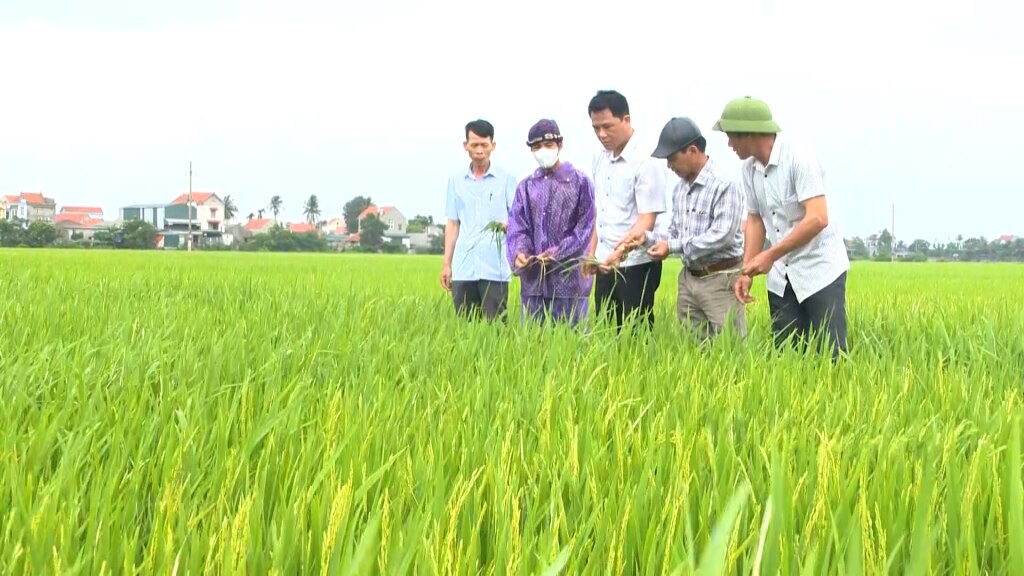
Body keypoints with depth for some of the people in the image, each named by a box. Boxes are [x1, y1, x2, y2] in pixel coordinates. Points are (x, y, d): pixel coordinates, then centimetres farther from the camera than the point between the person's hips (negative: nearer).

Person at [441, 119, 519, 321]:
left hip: (495, 268, -3)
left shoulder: (506, 179, 3)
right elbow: (452, 224, 15)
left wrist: (508, 225, -23)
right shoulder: (456, 180, 12)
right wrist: (446, 263, 11)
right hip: (463, 268, 3)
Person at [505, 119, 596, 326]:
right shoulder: (526, 186, 14)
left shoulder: (580, 182, 1)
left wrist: (556, 253, -14)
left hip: (569, 278, -4)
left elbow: (585, 228, -4)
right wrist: (519, 252, -13)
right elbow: (517, 226, 8)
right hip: (533, 279, 4)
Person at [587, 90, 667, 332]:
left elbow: (647, 219, -19)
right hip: (606, 263, 7)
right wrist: (593, 253, 14)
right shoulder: (599, 159, 9)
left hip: (635, 265, -7)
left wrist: (621, 252, -33)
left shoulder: (645, 162, -14)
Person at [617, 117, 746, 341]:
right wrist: (647, 237, -2)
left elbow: (722, 236, -22)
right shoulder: (680, 189, 11)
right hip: (688, 278, 8)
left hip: (720, 279, -8)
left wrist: (672, 246, -21)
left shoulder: (724, 185, -15)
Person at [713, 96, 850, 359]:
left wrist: (770, 255, -22)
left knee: (829, 356, -9)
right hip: (781, 278, 7)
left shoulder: (799, 159, -18)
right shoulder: (749, 168, 4)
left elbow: (817, 219, -25)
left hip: (820, 271, -7)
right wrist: (747, 271, 4)